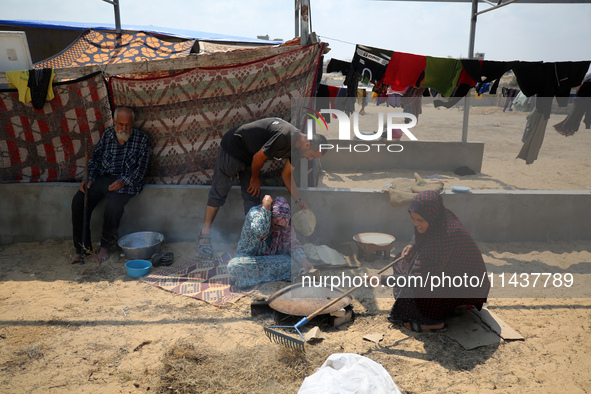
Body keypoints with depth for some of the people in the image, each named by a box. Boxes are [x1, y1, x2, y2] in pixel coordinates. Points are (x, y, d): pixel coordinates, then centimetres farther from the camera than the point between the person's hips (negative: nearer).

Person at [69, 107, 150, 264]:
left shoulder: (141, 139, 0)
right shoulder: (107, 134, 11)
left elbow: (141, 168, -5)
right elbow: (95, 158, 14)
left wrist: (123, 181, -20)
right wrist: (89, 178, -3)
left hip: (126, 182, -4)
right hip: (102, 178, 4)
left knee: (113, 205, -32)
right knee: (78, 201, -18)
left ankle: (106, 246, -7)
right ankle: (82, 248, -5)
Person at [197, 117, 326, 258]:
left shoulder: (295, 146, -4)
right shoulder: (285, 137, -33)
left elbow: (286, 175, 7)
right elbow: (259, 157, -23)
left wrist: (299, 200, 1)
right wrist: (255, 178, -5)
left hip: (249, 159, 9)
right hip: (233, 146, -9)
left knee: (253, 197, 4)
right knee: (219, 191, -4)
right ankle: (205, 234, 4)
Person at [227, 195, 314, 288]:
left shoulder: (286, 226, -9)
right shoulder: (254, 212, -21)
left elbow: (293, 244, -7)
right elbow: (260, 232, -38)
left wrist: (304, 260, -23)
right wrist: (266, 207, -37)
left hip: (272, 257, 4)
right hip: (250, 256, -4)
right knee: (233, 266, -36)